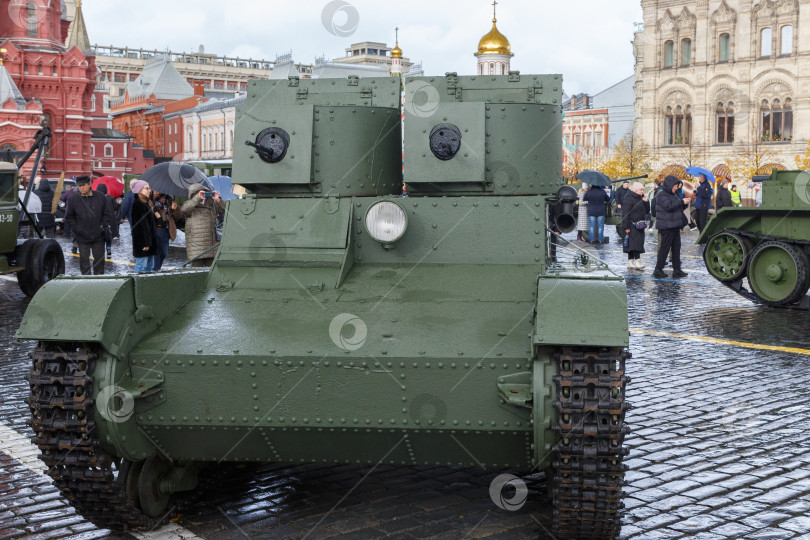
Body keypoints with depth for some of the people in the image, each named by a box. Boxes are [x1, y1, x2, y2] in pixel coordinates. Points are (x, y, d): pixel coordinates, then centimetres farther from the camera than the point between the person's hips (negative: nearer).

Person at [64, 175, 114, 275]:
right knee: (84, 259, 3)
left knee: (99, 258, 8)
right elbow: (69, 217, 6)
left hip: (98, 237, 0)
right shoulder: (74, 200, 1)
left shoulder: (100, 198, 1)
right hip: (82, 237, 0)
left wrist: (104, 227, -5)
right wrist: (77, 229, -5)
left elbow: (108, 214, 6)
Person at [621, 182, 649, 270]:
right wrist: (626, 226, -22)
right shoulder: (629, 198, -11)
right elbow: (626, 213, -17)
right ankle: (637, 261, -21)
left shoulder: (640, 198, 16)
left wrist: (645, 201, 0)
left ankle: (630, 263, 12)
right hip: (632, 226, -9)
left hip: (639, 225, 9)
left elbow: (647, 210, 16)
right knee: (635, 242, -16)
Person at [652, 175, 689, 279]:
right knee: (664, 248, -7)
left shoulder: (673, 195, 19)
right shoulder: (662, 195, -11)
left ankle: (677, 270, 12)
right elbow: (669, 206, -25)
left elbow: (679, 207, 24)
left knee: (676, 248, 8)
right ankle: (658, 270, -2)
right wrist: (681, 201, -22)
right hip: (667, 226, -9)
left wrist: (685, 203, 4)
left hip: (675, 226, 9)